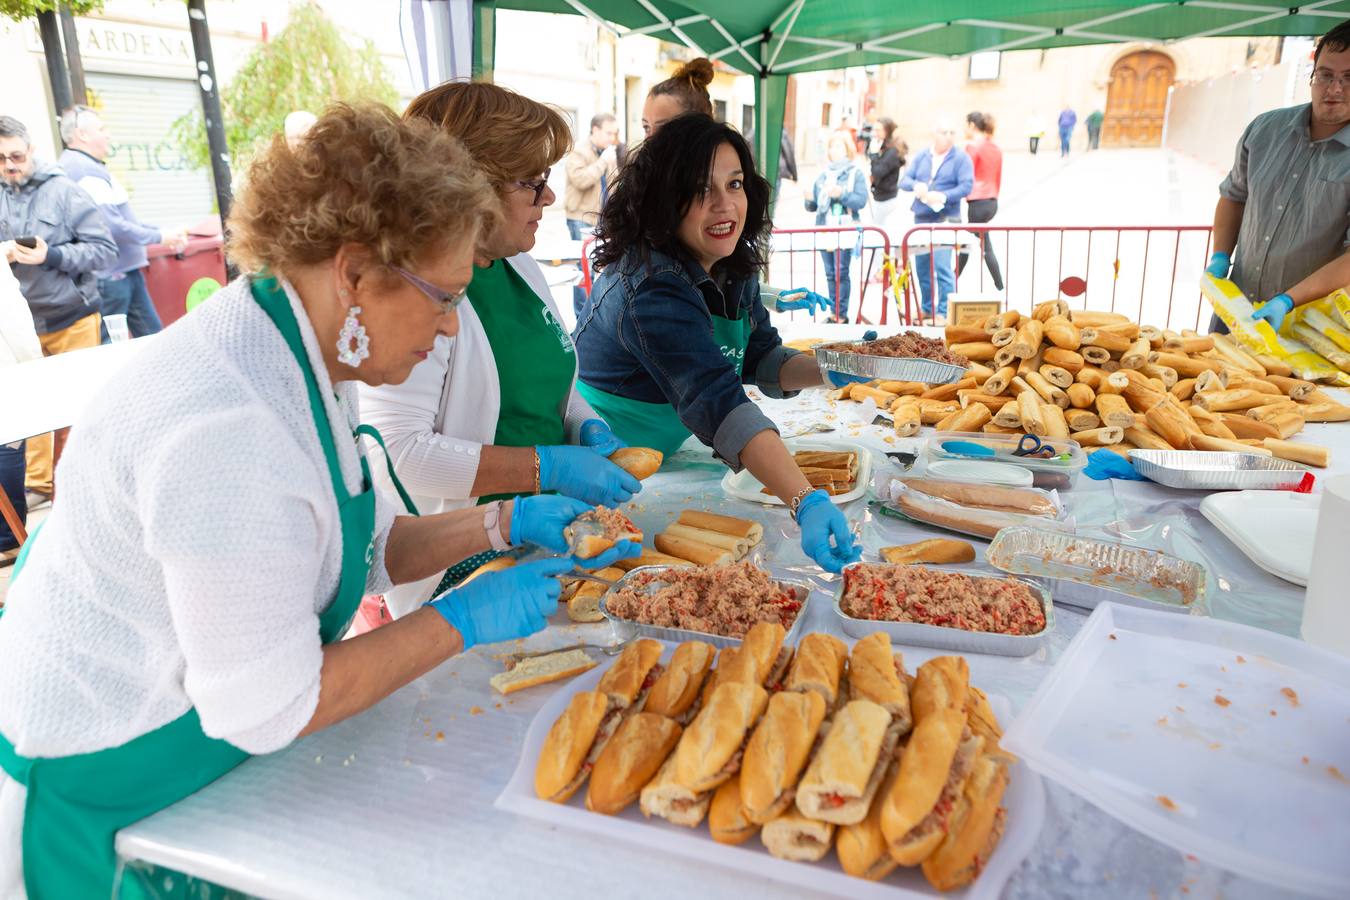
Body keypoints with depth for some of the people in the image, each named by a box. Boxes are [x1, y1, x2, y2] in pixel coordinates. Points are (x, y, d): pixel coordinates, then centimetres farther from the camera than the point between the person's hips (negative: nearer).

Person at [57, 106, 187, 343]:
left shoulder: (91, 166, 16)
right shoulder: (86, 171, -17)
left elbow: (122, 217, 21)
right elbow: (112, 226, -24)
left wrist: (162, 233, 12)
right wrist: (159, 237, -12)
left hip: (126, 270, 10)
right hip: (111, 276, -10)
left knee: (152, 336, 15)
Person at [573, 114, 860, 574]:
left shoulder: (732, 265, -3)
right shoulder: (653, 290, -30)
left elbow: (761, 358, 7)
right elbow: (719, 404, -41)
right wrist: (806, 502, -49)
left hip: (656, 463, 8)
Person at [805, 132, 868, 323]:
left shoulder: (855, 173, 2)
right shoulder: (823, 174, 15)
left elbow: (861, 200, -10)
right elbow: (813, 205, 17)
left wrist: (841, 194, -23)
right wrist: (809, 201, -6)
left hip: (845, 231, -5)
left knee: (841, 273, -8)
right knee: (830, 274, 8)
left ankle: (842, 314, -3)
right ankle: (834, 312, 16)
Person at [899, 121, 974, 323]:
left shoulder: (961, 158, 0)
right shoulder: (921, 156, 12)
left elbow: (966, 186, -10)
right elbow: (904, 180, 6)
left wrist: (943, 196, -22)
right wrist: (916, 185, -16)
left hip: (945, 219, -5)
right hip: (921, 217, 5)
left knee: (942, 267, -13)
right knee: (921, 266, 11)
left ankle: (944, 313, -6)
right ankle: (927, 308, 24)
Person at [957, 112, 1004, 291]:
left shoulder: (972, 146, -11)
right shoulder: (995, 148, 11)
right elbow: (998, 179, 16)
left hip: (977, 202, -8)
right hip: (992, 202, 8)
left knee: (986, 248, 2)